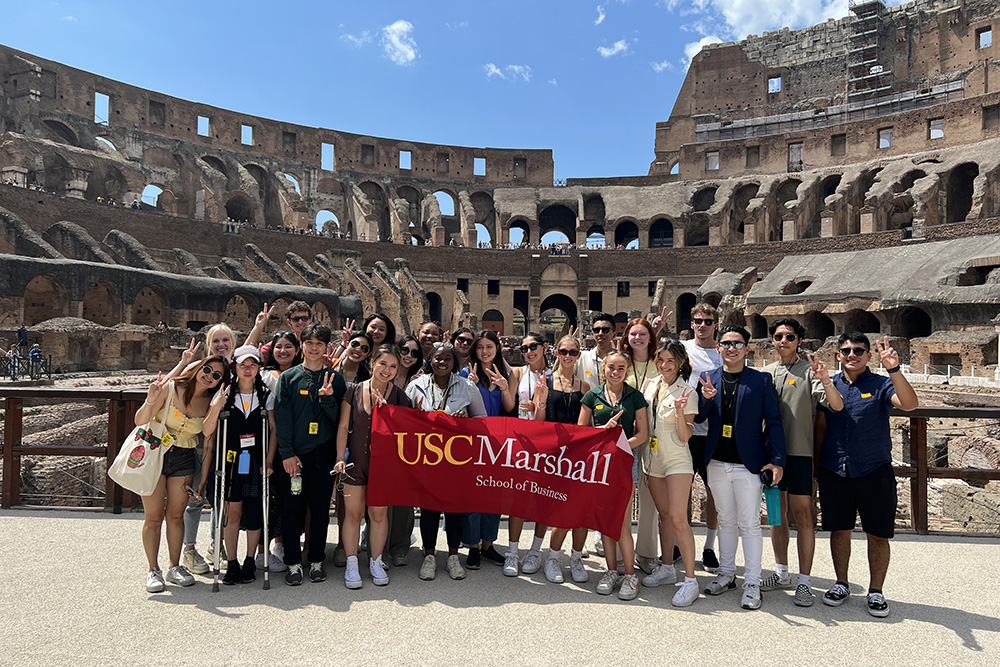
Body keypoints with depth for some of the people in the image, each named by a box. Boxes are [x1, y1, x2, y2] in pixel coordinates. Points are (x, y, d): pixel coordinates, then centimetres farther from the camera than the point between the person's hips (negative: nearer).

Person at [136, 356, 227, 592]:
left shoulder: (210, 401, 2)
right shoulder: (170, 388, -11)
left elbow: (207, 432, -14)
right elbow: (140, 422, -12)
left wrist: (216, 409, -28)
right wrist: (150, 400, -30)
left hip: (184, 460, 3)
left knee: (175, 515, 8)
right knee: (153, 517, 0)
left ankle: (175, 567, 20)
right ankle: (153, 570, 13)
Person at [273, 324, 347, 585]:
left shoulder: (335, 378, 8)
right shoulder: (288, 377, 5)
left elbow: (337, 418, 3)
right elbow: (282, 417, 0)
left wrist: (327, 398, -15)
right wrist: (287, 453, -8)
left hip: (323, 455, 1)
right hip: (293, 455, -1)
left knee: (321, 509, 7)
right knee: (292, 509, 3)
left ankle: (316, 561, 20)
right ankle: (293, 563, 16)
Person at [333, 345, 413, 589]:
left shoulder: (399, 397, -1)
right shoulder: (354, 390, -1)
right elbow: (343, 427, 2)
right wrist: (340, 458, -5)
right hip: (356, 461, 0)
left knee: (378, 513, 9)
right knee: (353, 513, 4)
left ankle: (375, 562, 24)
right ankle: (351, 564, 18)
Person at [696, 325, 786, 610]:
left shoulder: (762, 381, -2)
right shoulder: (707, 379, 5)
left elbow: (774, 422, -3)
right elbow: (698, 418, 3)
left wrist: (777, 460, -10)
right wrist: (706, 399, -17)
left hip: (748, 465, -3)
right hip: (717, 464, 3)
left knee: (749, 524, 2)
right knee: (726, 521, 16)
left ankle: (752, 583, 14)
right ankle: (726, 574, 28)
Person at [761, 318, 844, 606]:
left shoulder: (809, 371, -2)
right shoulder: (765, 372, 10)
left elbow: (837, 406, -13)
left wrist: (825, 380, -29)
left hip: (799, 452, -4)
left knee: (802, 514, -2)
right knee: (777, 512, 12)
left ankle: (804, 582, 7)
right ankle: (781, 572, 25)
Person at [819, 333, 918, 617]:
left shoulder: (881, 385, -1)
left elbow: (910, 404, -21)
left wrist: (894, 370, -33)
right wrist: (813, 468, 7)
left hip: (874, 471, -2)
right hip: (834, 472, 2)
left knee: (878, 534, 7)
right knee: (839, 529, 11)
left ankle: (875, 591, 23)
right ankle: (841, 584, 27)